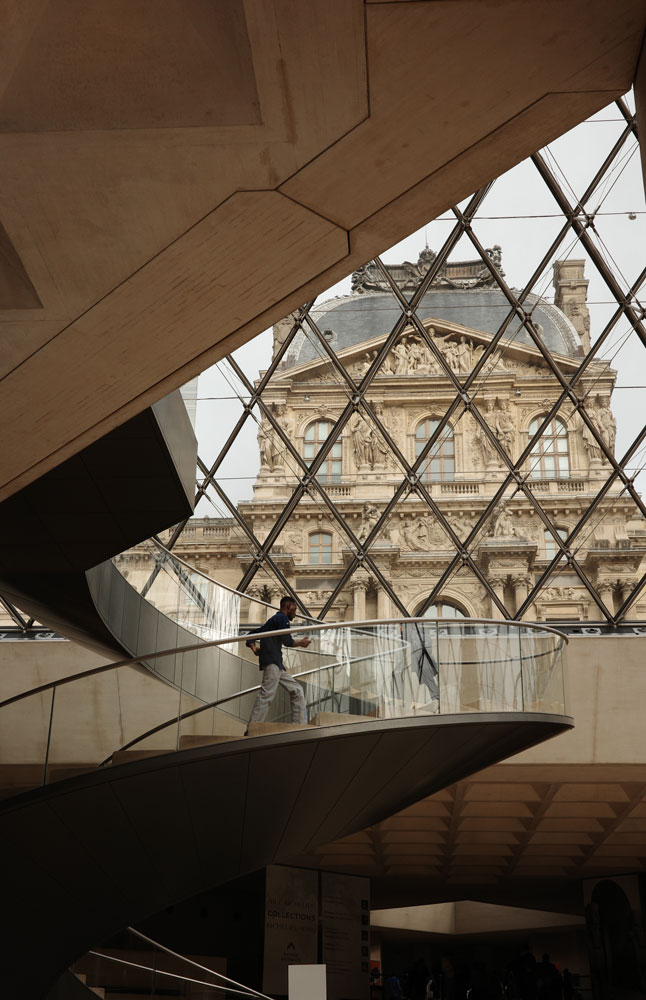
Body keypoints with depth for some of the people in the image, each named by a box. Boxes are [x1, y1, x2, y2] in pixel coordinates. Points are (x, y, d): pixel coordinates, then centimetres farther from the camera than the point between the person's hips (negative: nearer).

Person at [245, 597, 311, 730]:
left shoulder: (272, 620, 28)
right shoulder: (282, 618, 0)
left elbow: (250, 636, 25)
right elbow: (287, 641, -11)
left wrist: (254, 648, 6)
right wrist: (301, 642, 8)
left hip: (277, 664, 10)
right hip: (272, 662, -10)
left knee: (297, 691, 12)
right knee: (267, 694, -19)